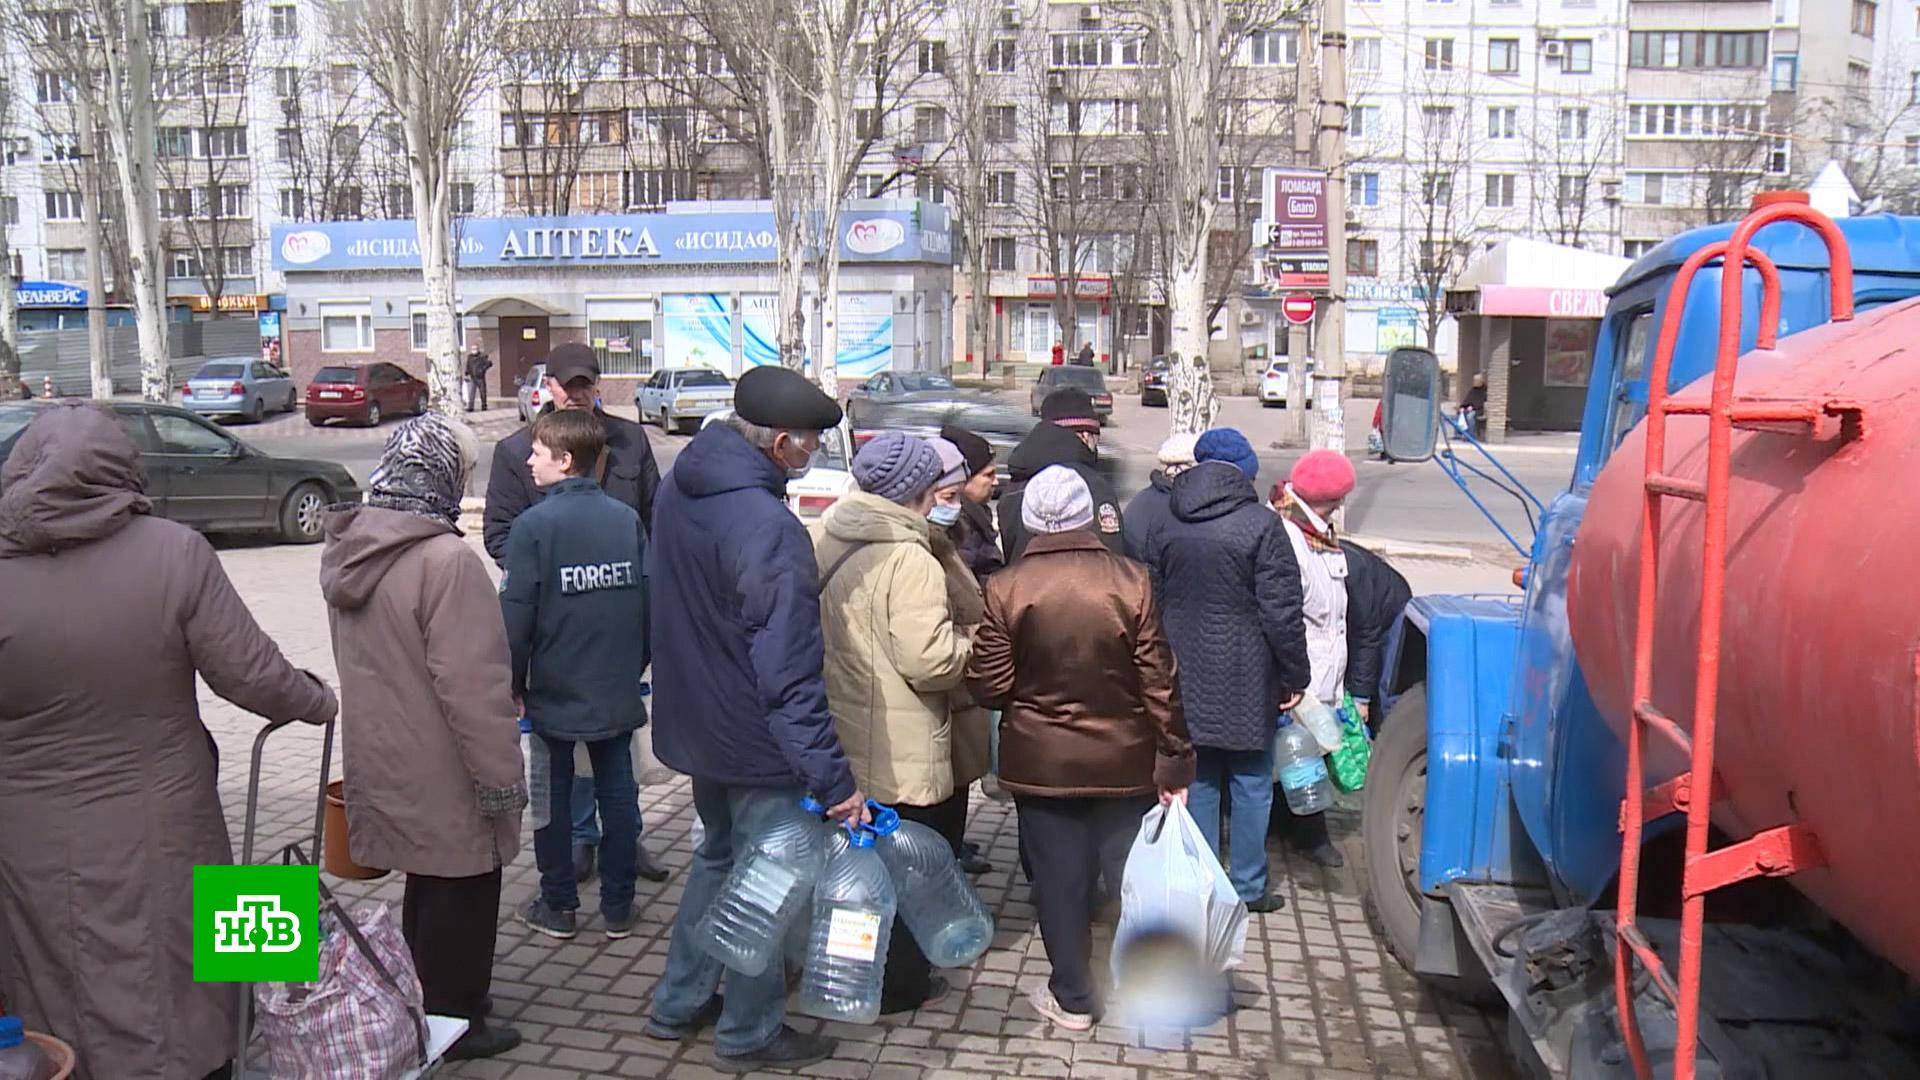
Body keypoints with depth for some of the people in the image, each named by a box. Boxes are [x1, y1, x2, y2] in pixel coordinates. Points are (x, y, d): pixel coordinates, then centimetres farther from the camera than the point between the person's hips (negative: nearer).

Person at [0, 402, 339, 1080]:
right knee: (172, 1002, 17)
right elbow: (249, 674, -12)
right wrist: (319, 702, 6)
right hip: (159, 830, 0)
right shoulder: (174, 552, -14)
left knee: (59, 1011, 17)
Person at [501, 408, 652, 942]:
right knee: (618, 792, 12)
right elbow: (652, 597, 4)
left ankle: (558, 906, 20)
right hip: (617, 691, 4)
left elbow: (517, 615, -13)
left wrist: (514, 683, -1)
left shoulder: (534, 524, -13)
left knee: (553, 798, 10)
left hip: (555, 693, -4)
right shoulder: (627, 518, 0)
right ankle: (618, 906, 20)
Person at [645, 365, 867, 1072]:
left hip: (694, 718, 9)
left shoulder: (680, 487, 0)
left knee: (719, 853, 27)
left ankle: (678, 1003, 39)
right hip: (758, 742, -9)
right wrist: (833, 776, -28)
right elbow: (790, 674, -30)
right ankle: (749, 1034, 28)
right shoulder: (768, 529, -29)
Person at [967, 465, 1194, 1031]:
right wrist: (1175, 762, -1)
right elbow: (1159, 682, -9)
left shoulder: (1005, 589, -11)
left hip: (1040, 763, 0)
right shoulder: (1131, 582, -11)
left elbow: (990, 687, -8)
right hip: (1122, 761, 1)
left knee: (1059, 879, 11)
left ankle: (1072, 999, 23)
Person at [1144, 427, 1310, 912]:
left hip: (1187, 677, 4)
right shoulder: (1261, 525, -11)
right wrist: (1295, 677, -5)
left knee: (1197, 782, 12)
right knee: (1250, 784, 9)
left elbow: (1152, 603, 11)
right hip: (1246, 681, -4)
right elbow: (1282, 612, -14)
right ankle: (1247, 886, 17)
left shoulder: (1169, 528, 5)